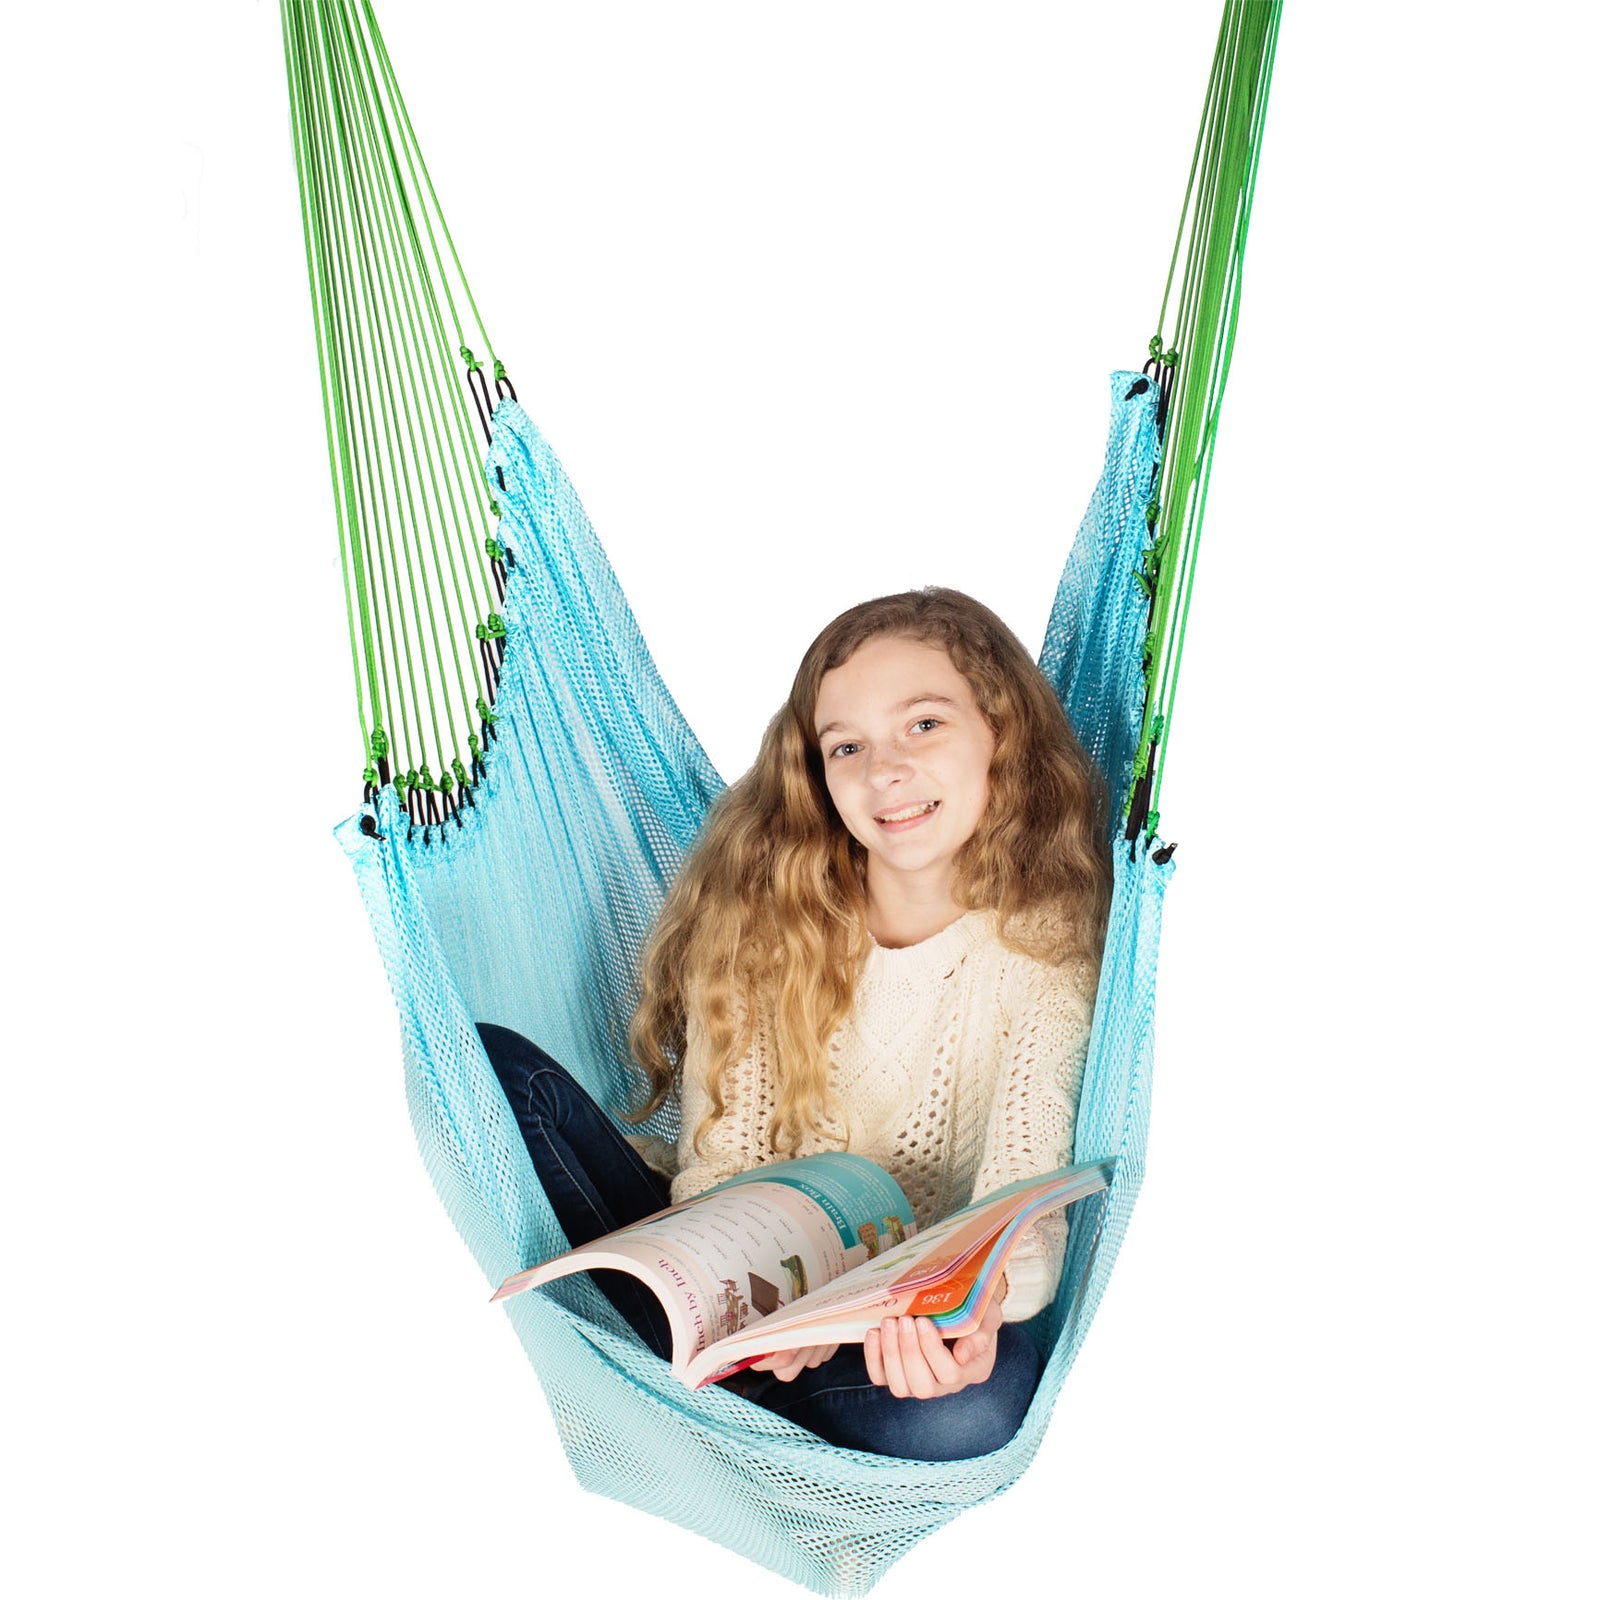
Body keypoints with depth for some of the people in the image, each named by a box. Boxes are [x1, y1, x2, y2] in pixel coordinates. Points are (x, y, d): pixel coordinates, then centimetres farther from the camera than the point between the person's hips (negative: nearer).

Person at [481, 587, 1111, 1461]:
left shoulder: (1046, 947, -9)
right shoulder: (758, 906, -5)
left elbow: (1025, 1193, -17)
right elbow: (720, 1156, -8)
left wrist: (979, 1301, -41)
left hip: (912, 1308, -1)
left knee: (984, 1399, -37)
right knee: (493, 1068, -16)